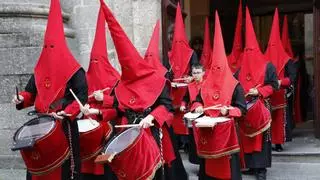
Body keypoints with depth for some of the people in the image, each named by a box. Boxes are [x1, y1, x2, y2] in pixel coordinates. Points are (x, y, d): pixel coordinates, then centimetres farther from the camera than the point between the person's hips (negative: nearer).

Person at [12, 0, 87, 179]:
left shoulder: (74, 71, -7)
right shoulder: (39, 70, 12)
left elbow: (82, 96, -12)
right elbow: (32, 92, 18)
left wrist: (67, 113, -22)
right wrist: (22, 99, -3)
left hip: (64, 125, -5)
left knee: (64, 163, -1)